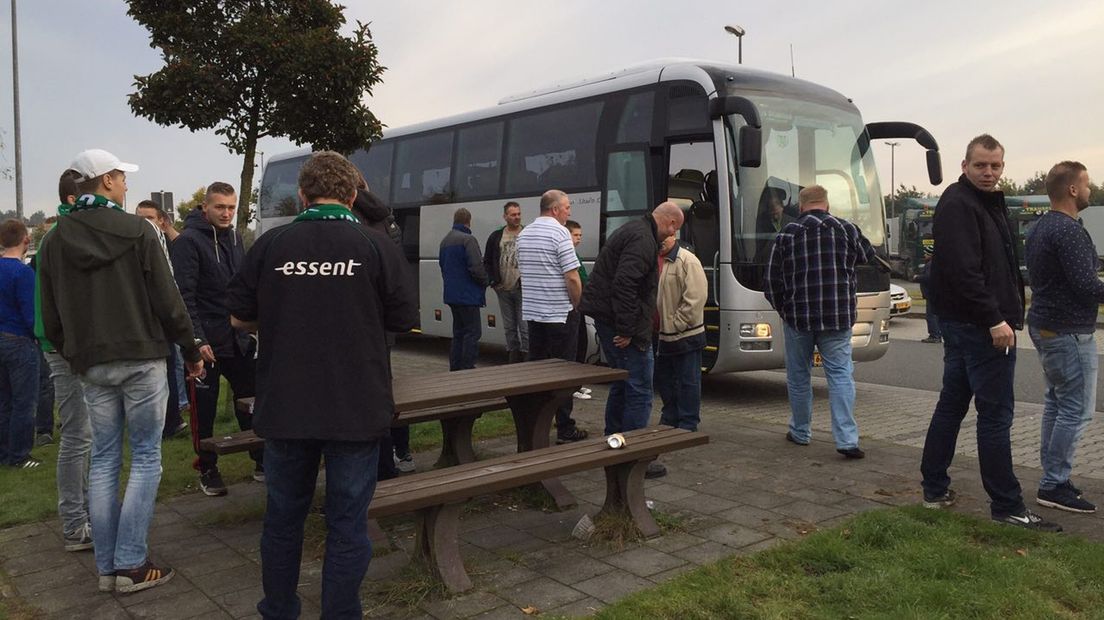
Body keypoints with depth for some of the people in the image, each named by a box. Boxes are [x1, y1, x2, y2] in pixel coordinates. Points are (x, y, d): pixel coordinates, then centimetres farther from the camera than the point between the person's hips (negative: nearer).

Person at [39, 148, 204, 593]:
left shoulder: (55, 241, 6)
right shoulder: (136, 230, -8)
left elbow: (51, 317, 9)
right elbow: (168, 302, -9)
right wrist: (191, 352, 1)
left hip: (91, 366, 5)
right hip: (141, 359, -4)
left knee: (103, 460, 11)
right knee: (145, 458, 3)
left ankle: (106, 566, 16)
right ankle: (131, 564, 3)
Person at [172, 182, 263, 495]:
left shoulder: (234, 237, 12)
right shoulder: (188, 241, -11)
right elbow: (185, 296, -16)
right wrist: (197, 340, -21)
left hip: (239, 340, 6)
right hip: (207, 342, -6)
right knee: (205, 409, 6)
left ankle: (261, 461, 21)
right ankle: (207, 469, 19)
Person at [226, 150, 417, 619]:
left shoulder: (270, 245, -3)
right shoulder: (377, 246, -7)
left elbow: (240, 317, 5)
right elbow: (403, 320, 0)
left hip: (284, 408, 3)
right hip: (355, 410, -2)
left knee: (283, 517, 18)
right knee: (347, 524, 8)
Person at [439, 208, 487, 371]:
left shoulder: (445, 241, 14)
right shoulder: (467, 240, -15)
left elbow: (442, 265, 22)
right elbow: (476, 267, -20)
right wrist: (485, 281, -4)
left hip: (451, 294, 9)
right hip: (467, 295, -9)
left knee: (459, 331, 16)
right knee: (472, 331, -4)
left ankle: (455, 367, 19)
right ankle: (467, 368, -7)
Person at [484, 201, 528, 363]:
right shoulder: (496, 237, 8)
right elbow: (487, 261, 14)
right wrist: (493, 281, 3)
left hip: (522, 289, -3)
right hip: (503, 289, 3)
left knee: (525, 328, -6)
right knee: (509, 327, 11)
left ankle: (526, 358, 0)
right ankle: (513, 357, 20)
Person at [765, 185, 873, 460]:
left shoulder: (787, 233, -1)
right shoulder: (846, 228, 1)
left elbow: (773, 279, 0)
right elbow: (867, 255, 19)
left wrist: (782, 309, 14)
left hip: (797, 317, 0)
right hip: (838, 318, 0)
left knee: (798, 376, 13)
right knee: (840, 374, 1)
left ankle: (800, 432, 23)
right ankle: (847, 439, -7)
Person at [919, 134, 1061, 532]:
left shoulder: (988, 202, 19)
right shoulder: (959, 205, -13)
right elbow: (965, 272, -23)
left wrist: (1004, 314, 13)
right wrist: (995, 320, -23)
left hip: (962, 324, 11)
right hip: (981, 326, -11)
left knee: (951, 405, 13)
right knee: (995, 413, -5)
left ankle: (935, 489, 21)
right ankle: (1007, 506, 2)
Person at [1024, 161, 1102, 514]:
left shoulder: (1040, 228, 13)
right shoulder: (1069, 230, -18)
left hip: (1044, 325, 10)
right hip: (1068, 330, -10)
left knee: (1056, 402, 15)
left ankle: (1051, 478, 21)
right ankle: (1054, 486, -1)